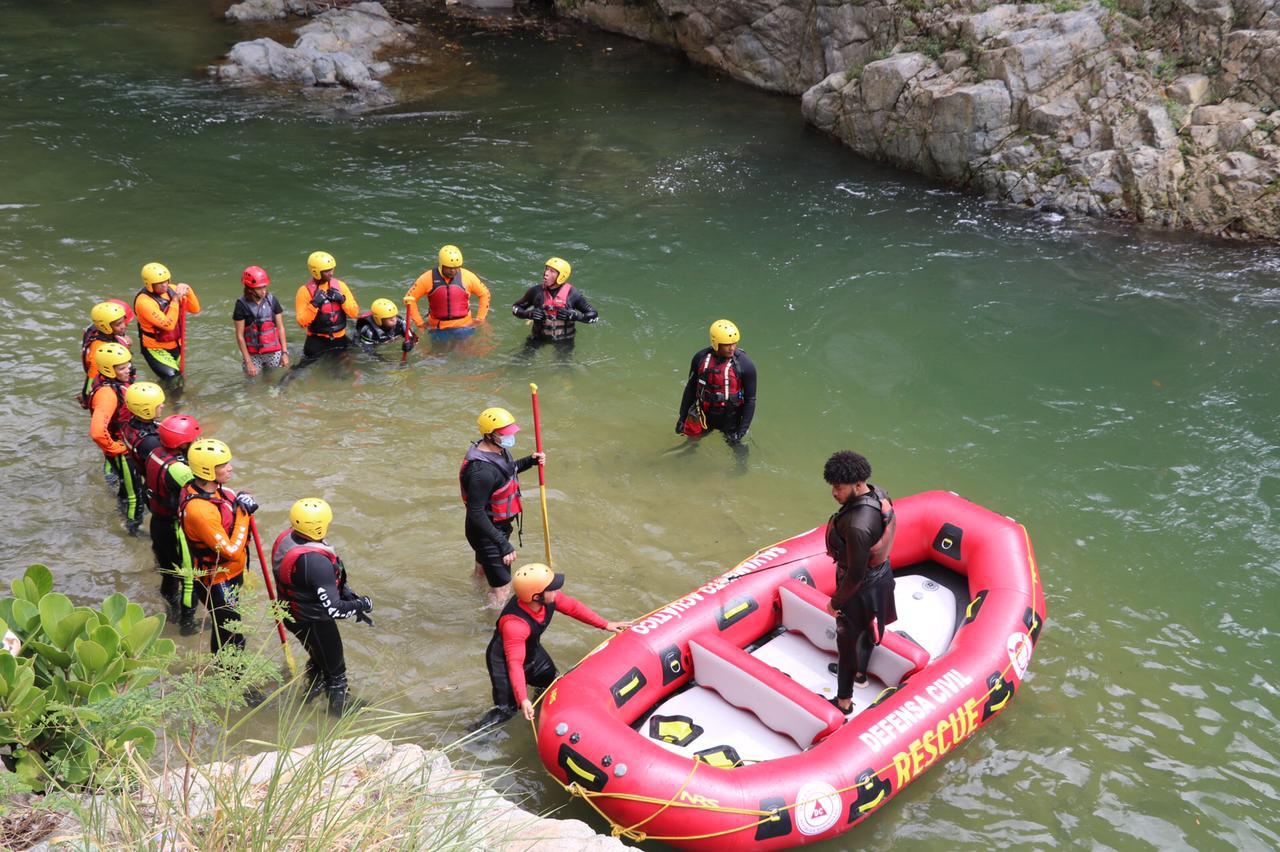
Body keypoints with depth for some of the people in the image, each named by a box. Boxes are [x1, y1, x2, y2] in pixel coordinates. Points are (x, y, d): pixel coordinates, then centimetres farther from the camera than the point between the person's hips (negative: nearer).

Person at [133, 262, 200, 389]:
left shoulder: (171, 290, -6)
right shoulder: (144, 301, -24)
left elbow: (195, 309, -1)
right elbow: (168, 325, -31)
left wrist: (188, 292, -17)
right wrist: (175, 300, -33)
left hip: (175, 346, 7)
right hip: (156, 349, -7)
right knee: (174, 380, -20)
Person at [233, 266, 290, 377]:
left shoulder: (272, 300, -4)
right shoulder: (242, 305, -12)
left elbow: (281, 328, 2)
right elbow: (240, 336, -8)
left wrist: (284, 352, -3)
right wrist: (248, 362, -9)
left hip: (274, 353, 2)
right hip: (253, 355, -2)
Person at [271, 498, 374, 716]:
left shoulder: (286, 538, -11)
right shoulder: (316, 562, -39)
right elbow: (332, 608, -33)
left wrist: (346, 592, 3)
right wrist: (361, 605, -16)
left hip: (292, 614, 8)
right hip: (313, 622, -8)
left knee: (317, 656, 35)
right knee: (334, 667, 19)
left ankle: (312, 689, 59)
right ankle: (338, 709, 40)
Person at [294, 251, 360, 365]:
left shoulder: (340, 286, 0)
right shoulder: (305, 291, -11)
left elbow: (355, 313, -1)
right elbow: (302, 322, -15)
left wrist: (342, 299, -16)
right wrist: (314, 304, -25)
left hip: (340, 338, 3)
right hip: (317, 341, -3)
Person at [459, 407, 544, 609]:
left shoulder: (498, 450, -5)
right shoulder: (482, 471, -36)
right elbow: (476, 513, -33)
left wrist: (530, 461, 2)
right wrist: (503, 544, -32)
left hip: (499, 527, 10)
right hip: (486, 533, -10)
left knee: (483, 568, 35)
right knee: (501, 587, -1)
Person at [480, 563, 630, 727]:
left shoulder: (549, 598, -23)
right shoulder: (514, 624, -43)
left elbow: (573, 607, -6)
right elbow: (514, 664, -41)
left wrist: (606, 625, -3)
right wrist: (523, 700, -47)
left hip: (533, 652, 7)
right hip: (504, 661, -7)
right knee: (507, 709, -12)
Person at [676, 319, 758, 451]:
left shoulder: (745, 365, -19)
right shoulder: (701, 358, -10)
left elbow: (750, 400, -12)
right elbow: (690, 388, 3)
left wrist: (742, 430, -15)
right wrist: (682, 417, 6)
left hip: (730, 418, -3)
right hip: (705, 415, 3)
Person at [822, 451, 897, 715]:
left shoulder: (857, 526, -41)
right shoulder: (879, 494, -15)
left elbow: (855, 575, -30)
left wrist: (835, 601, -14)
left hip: (862, 589, -8)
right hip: (881, 574, 8)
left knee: (848, 642, 13)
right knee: (866, 630, 31)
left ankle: (844, 701, 32)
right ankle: (859, 672, 56)